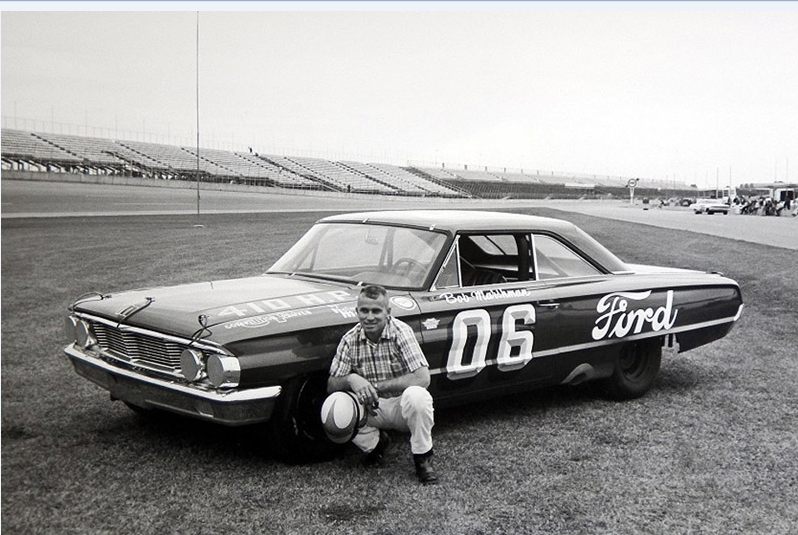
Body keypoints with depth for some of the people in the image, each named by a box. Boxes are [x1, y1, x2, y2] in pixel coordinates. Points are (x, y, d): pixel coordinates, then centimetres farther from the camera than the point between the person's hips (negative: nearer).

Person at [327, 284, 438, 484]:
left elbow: (422, 378, -26)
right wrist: (350, 379, -28)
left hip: (402, 407, -3)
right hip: (371, 409, 3)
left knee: (416, 395, -36)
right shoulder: (350, 340, -6)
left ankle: (423, 458, -12)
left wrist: (376, 387, -29)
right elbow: (331, 386, -5)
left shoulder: (401, 332, -17)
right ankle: (375, 442, 6)